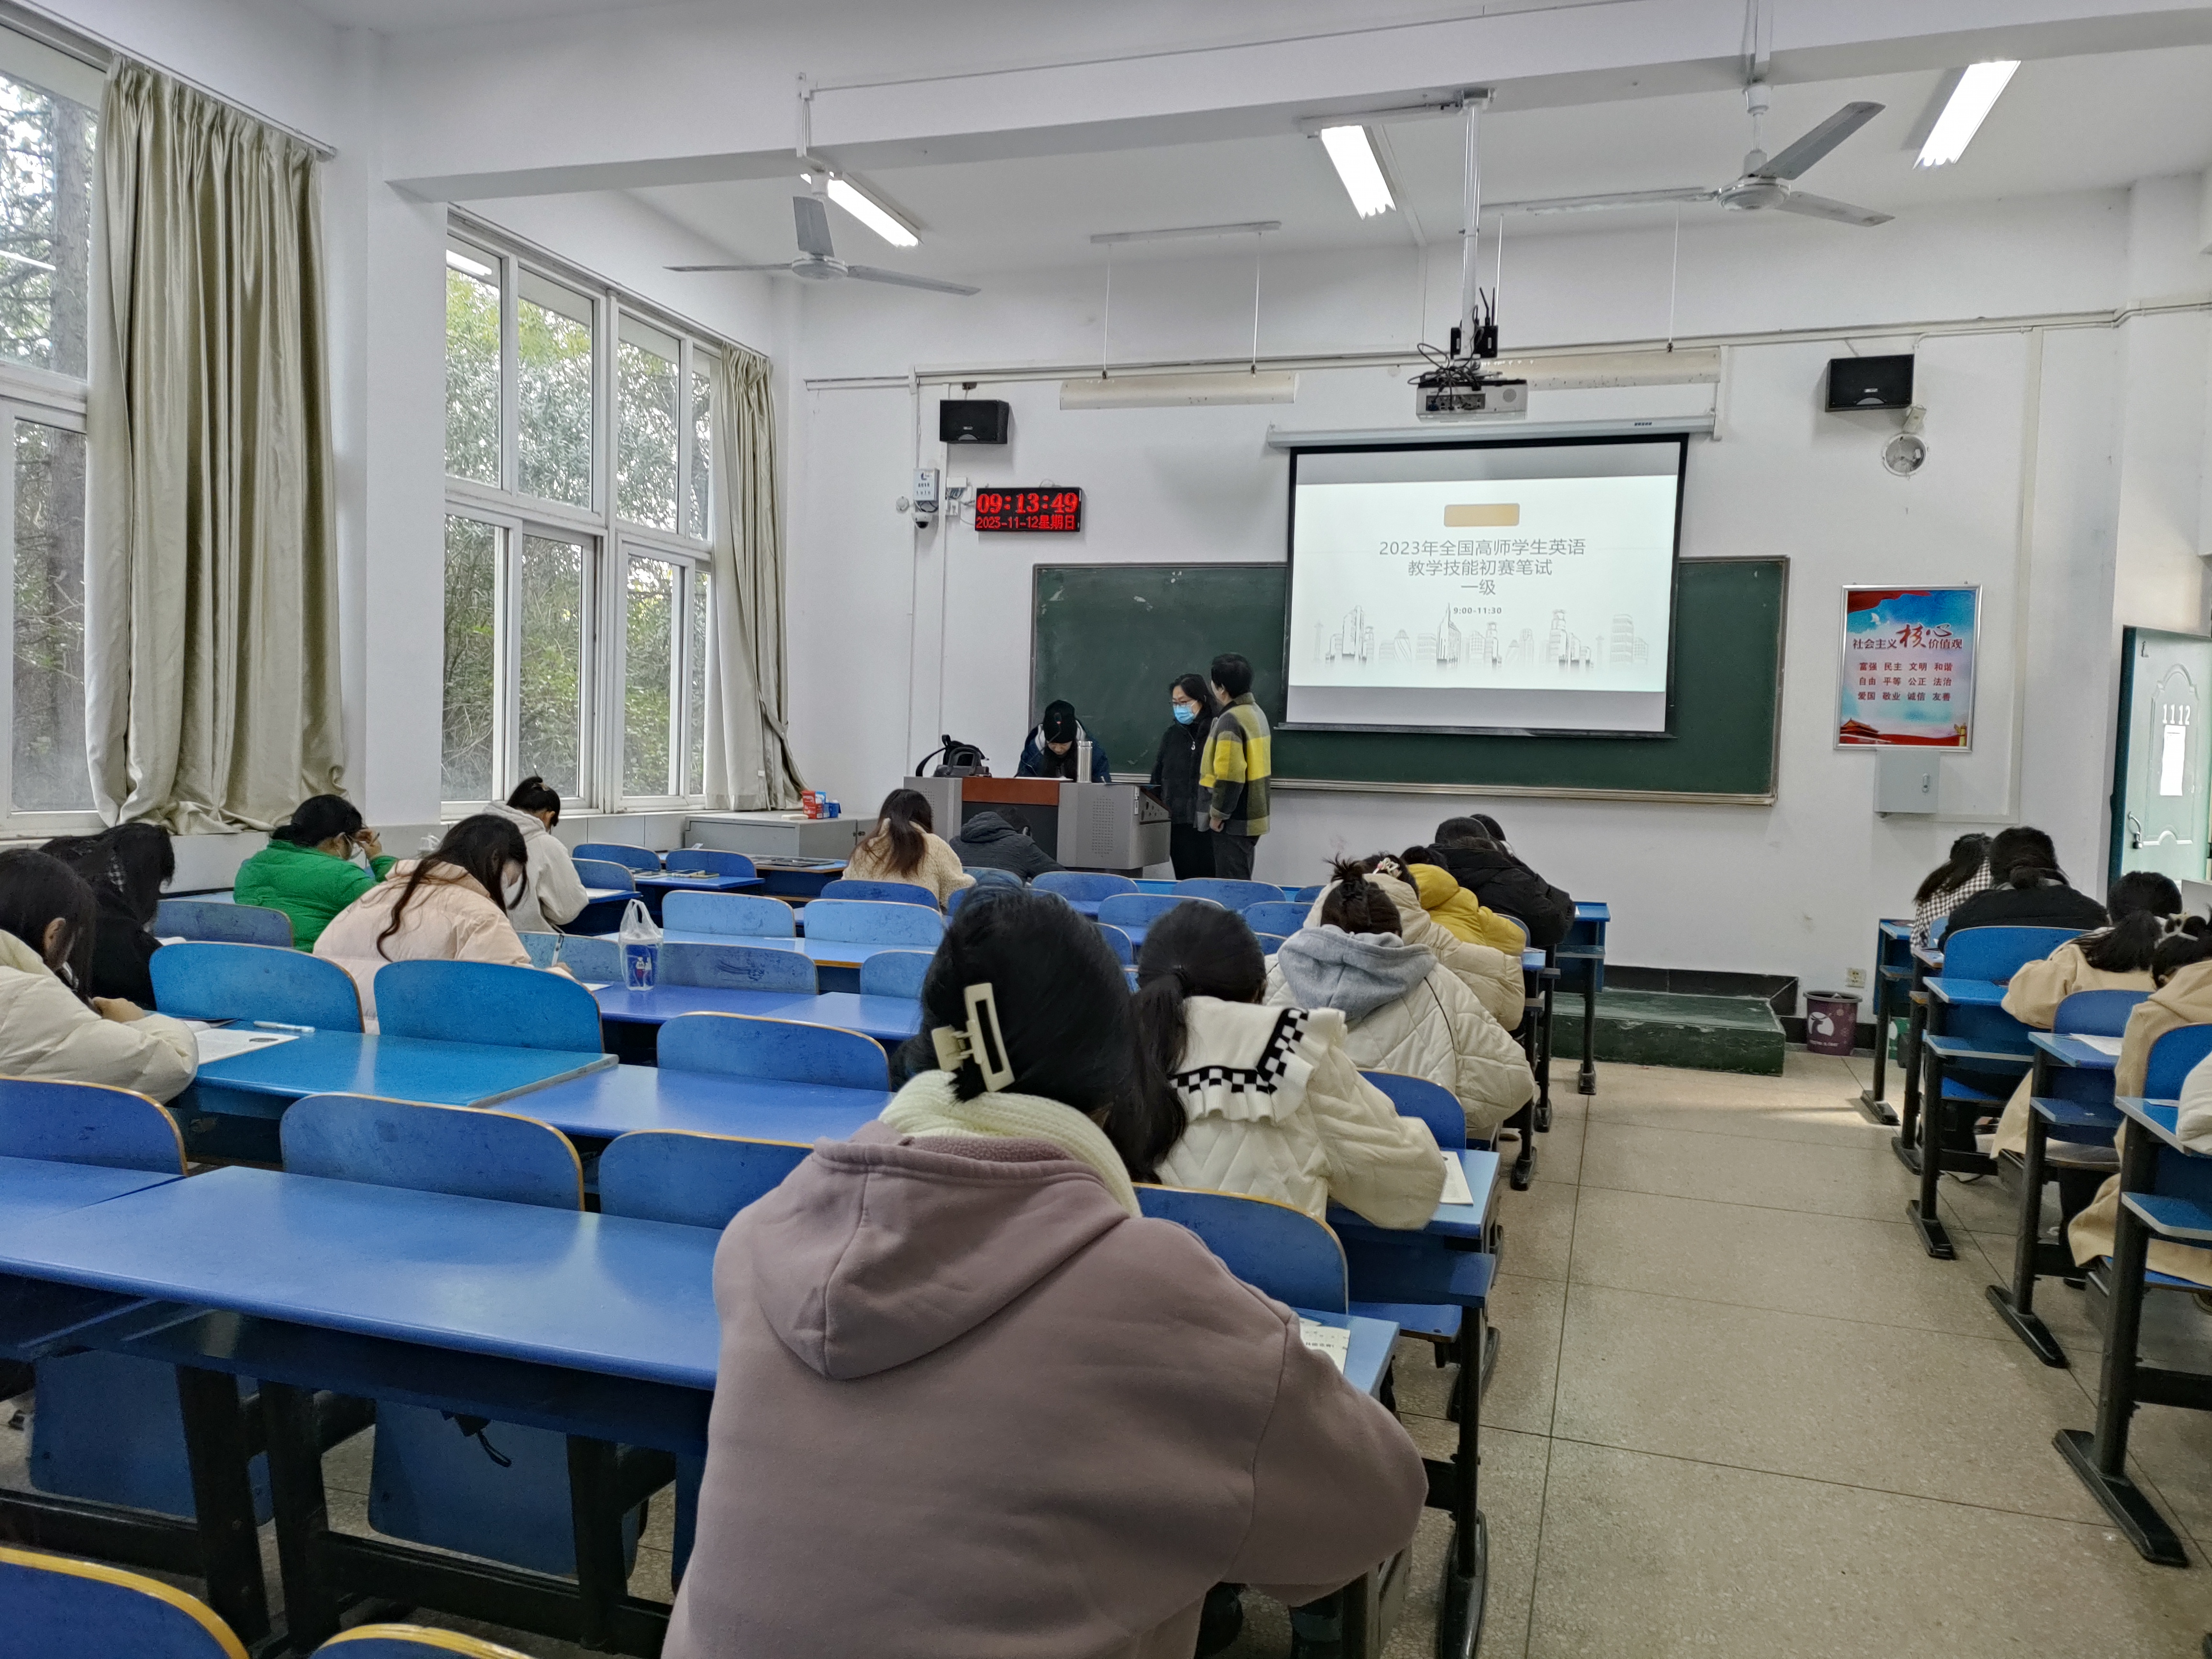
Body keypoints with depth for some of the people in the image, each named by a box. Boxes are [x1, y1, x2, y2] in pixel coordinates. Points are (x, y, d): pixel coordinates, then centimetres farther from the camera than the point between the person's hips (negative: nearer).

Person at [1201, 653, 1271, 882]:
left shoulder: (1230, 721, -19)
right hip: (1253, 816, 9)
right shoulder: (1257, 713, 10)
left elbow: (1230, 776, -25)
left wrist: (1217, 814, -14)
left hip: (1234, 822, -9)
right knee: (1242, 883, 16)